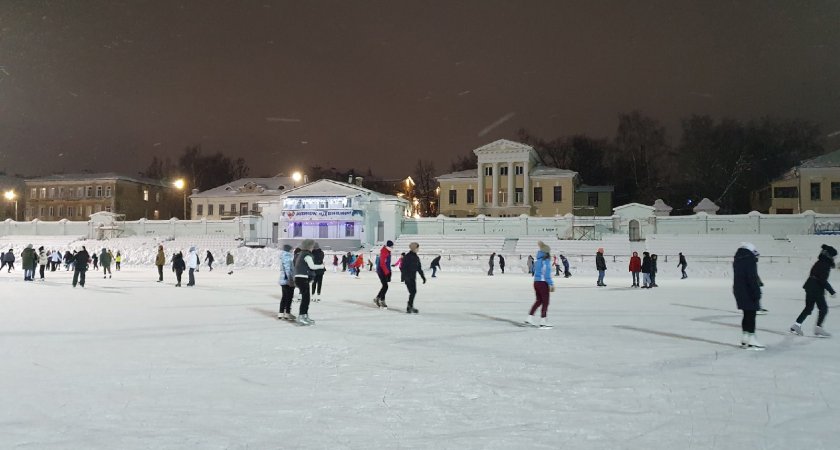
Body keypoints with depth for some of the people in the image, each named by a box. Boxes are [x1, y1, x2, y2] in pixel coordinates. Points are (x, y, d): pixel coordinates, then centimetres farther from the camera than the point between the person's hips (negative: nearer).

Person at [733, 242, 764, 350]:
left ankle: (744, 339, 18)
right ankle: (751, 341, -4)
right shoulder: (750, 260, -14)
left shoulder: (737, 260, 12)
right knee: (751, 315, -4)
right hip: (748, 293, -8)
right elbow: (753, 279, -19)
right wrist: (757, 294, -16)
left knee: (747, 315, 16)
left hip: (739, 292, 8)